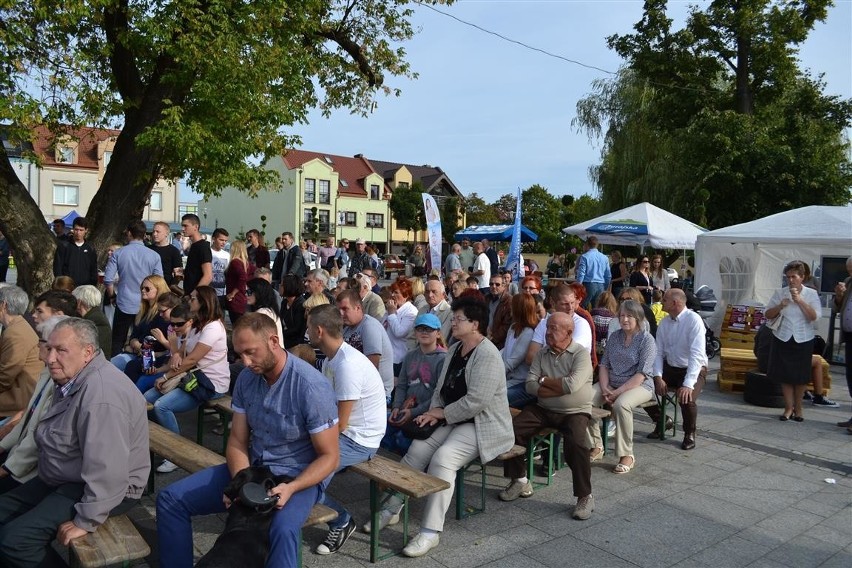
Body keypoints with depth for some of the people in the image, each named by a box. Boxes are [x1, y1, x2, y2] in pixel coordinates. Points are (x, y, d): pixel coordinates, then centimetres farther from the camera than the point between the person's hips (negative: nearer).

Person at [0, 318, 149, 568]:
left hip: (97, 489, -11)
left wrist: (86, 521, -26)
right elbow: (50, 440, 20)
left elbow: (107, 471, -32)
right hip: (62, 479, 11)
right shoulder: (71, 379, 6)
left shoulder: (102, 394, -31)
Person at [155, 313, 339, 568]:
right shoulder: (247, 378, -3)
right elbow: (237, 440, 2)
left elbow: (329, 457, -16)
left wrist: (290, 488, -31)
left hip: (299, 477, -6)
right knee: (170, 499, -1)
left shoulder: (311, 387, -23)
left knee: (282, 530, -38)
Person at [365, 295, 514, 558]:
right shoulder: (454, 350, 11)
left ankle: (430, 532, -22)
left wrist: (441, 413, -14)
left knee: (443, 457, -28)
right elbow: (441, 389, 13)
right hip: (454, 421, 8)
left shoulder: (487, 356, -19)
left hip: (484, 426, -8)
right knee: (417, 449, -10)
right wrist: (433, 414, -6)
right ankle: (391, 508, 3)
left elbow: (476, 402, -25)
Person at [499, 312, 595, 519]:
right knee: (511, 429, -13)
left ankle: (585, 497, -13)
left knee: (575, 443, -32)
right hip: (543, 410, 5)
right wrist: (560, 388, -15)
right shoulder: (542, 354, 8)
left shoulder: (581, 354, -7)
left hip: (575, 412, -5)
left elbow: (572, 385, -23)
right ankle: (519, 480, 5)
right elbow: (530, 386, -3)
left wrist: (544, 381, -8)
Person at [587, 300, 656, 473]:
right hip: (611, 383, 5)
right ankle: (596, 446, -6)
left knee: (621, 404, -37)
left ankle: (627, 455, -21)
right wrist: (605, 388, -8)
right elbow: (604, 364, 9)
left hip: (639, 386, -5)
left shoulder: (647, 340, -6)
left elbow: (641, 374, -14)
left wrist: (618, 392, -20)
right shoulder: (614, 337, 11)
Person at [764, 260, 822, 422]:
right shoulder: (780, 293, 0)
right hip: (783, 339, 1)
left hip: (803, 340, -1)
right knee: (785, 375, 3)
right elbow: (768, 315, 2)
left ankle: (798, 408, 23)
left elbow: (814, 316, -13)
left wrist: (799, 300, -20)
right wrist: (780, 306, -16)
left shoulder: (811, 294, -2)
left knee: (800, 377, 7)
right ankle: (789, 407, 13)